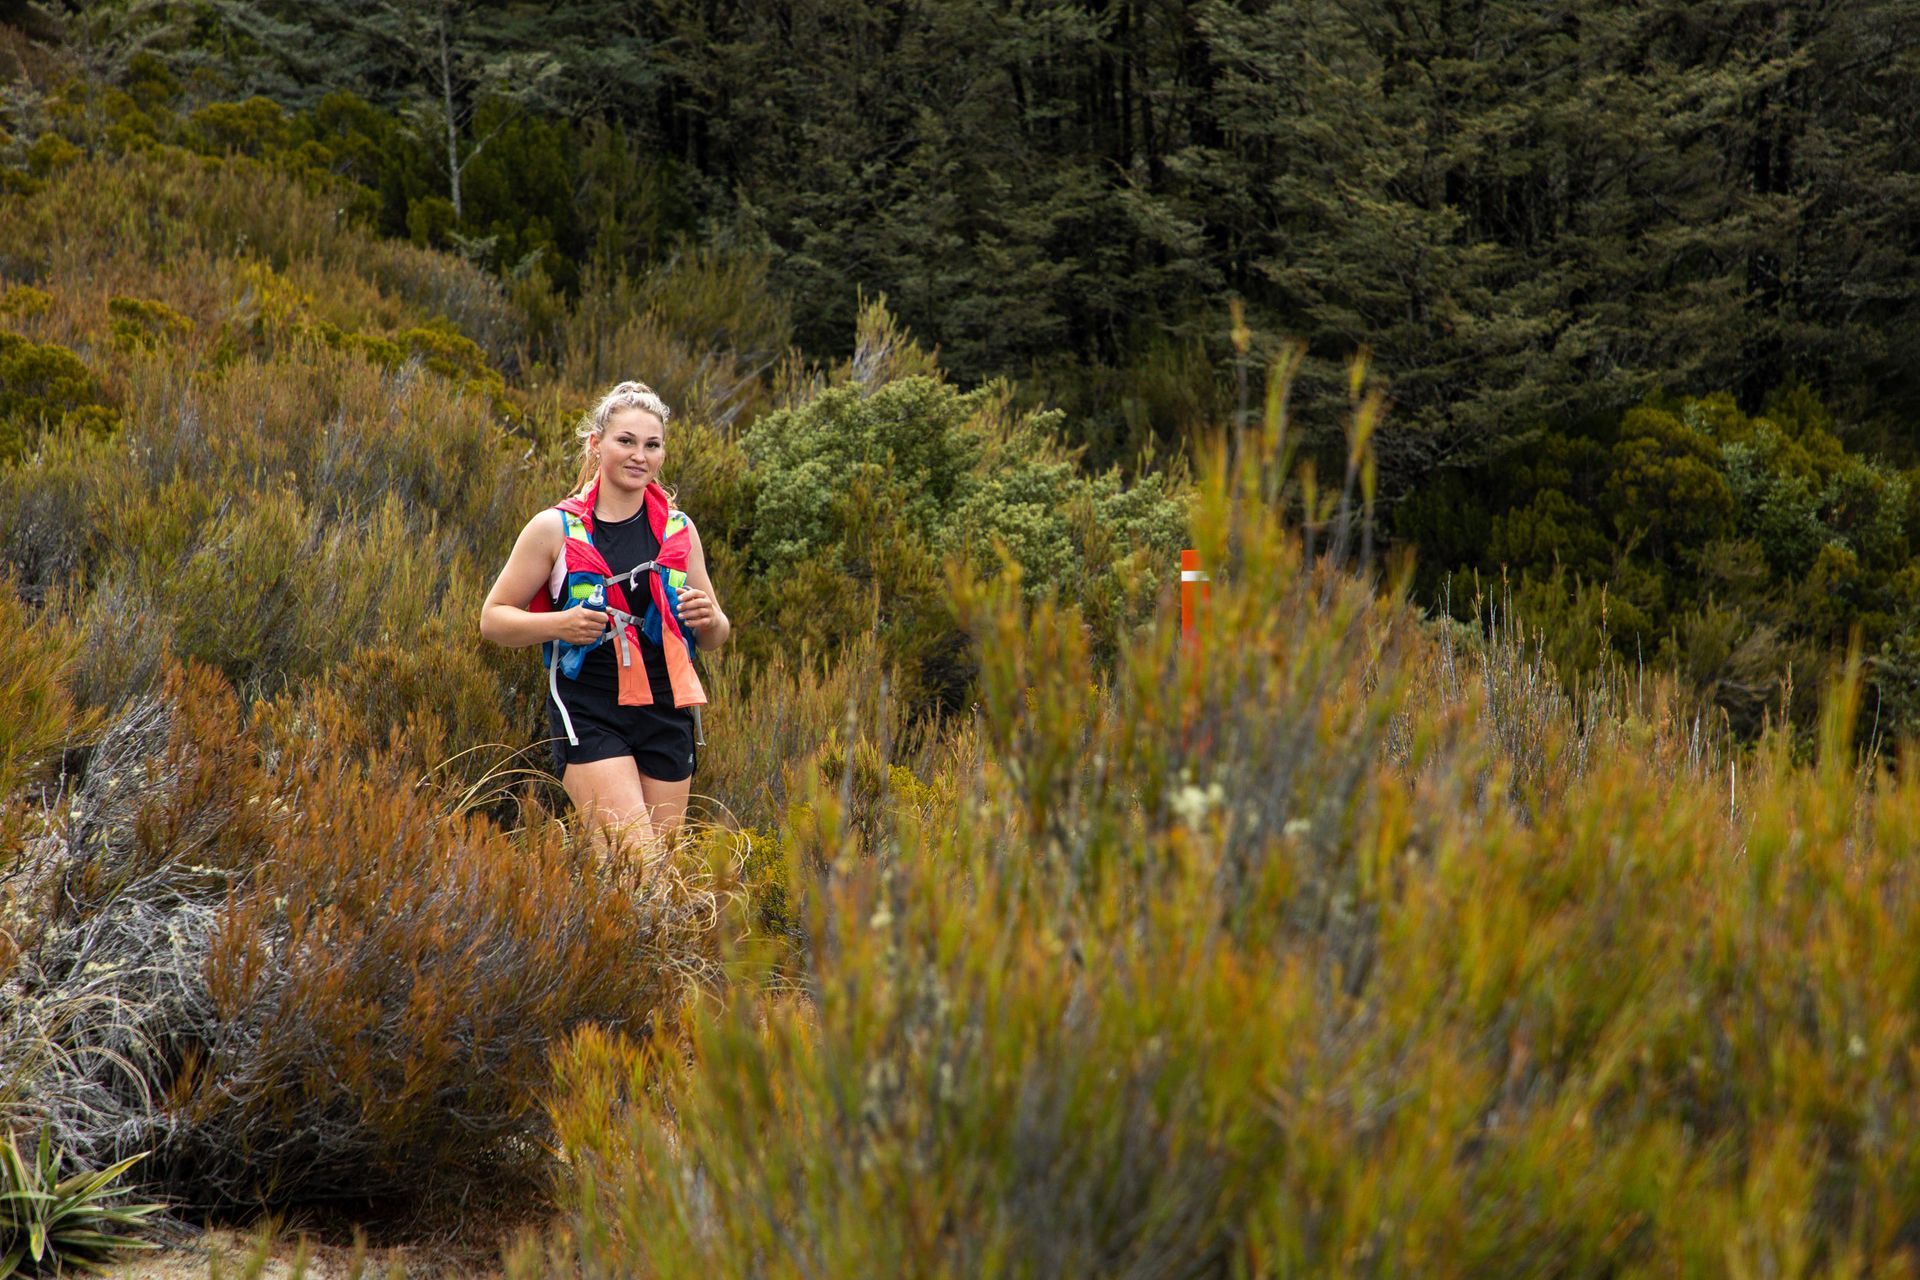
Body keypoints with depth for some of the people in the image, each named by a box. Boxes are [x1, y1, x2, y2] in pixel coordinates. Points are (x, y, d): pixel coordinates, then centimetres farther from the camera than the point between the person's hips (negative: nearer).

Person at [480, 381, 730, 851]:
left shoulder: (678, 530, 10)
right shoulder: (556, 529, 0)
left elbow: (714, 637, 18)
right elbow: (493, 618, 3)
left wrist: (709, 619, -6)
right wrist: (559, 624, -15)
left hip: (667, 712, 4)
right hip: (587, 711, -4)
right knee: (635, 854, -18)